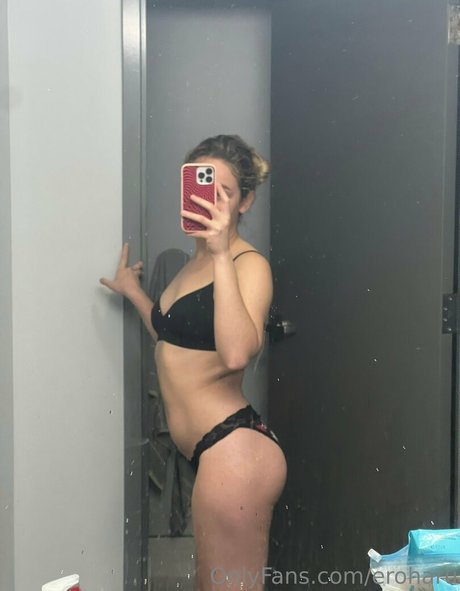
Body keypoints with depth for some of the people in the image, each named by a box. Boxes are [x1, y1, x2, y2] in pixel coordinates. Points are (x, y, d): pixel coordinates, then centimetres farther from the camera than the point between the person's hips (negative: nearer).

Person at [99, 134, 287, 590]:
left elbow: (236, 353, -30)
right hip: (212, 450, 10)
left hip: (234, 449, -10)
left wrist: (221, 255, -29)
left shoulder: (249, 264, -12)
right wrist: (134, 294, 24)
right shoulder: (196, 262, 16)